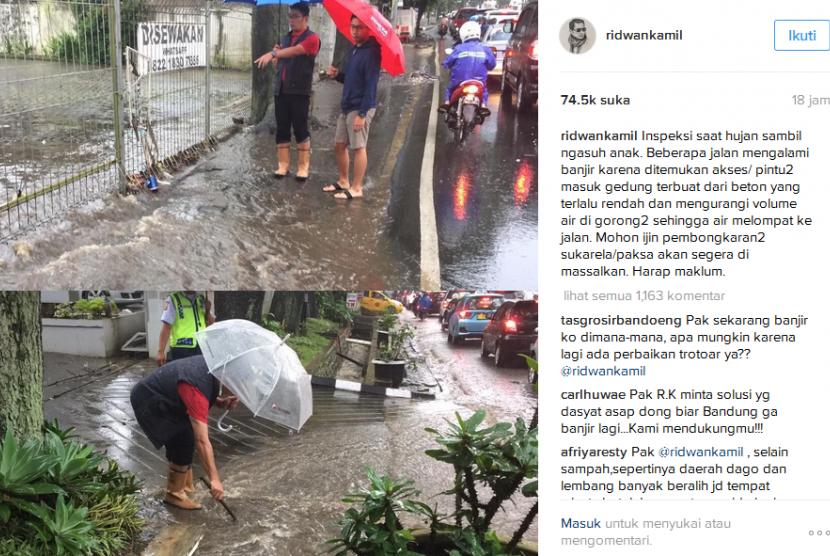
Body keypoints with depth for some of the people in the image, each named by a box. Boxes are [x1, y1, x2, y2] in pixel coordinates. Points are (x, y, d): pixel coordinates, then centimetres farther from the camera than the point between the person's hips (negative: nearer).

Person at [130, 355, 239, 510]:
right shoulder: (197, 387, -34)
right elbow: (202, 441, -35)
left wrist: (222, 403, -9)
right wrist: (214, 479, -35)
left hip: (161, 397, 9)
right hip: (148, 402, -9)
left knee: (184, 440, 10)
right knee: (183, 443, -12)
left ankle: (186, 487, 23)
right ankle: (174, 494, 3)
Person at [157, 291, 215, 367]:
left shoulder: (202, 300, 14)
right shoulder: (173, 299, -2)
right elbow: (166, 327, -9)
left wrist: (207, 311, -2)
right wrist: (161, 352, -17)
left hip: (202, 349, 5)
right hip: (181, 350, -5)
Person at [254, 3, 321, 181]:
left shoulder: (311, 38, -6)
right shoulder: (286, 38, 16)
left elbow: (294, 51, -25)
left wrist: (272, 54, -37)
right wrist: (276, 55, -1)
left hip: (299, 92, -6)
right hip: (281, 90, 6)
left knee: (301, 129, -2)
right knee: (282, 129, 7)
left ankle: (303, 167, 6)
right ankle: (283, 165, 13)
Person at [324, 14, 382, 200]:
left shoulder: (371, 52, -16)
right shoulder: (354, 49, 13)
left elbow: (371, 85, -20)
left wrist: (362, 113, -23)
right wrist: (337, 74, 1)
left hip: (360, 107, -9)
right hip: (346, 106, 9)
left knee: (358, 147, -3)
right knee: (339, 145, 14)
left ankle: (356, 188, 4)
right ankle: (343, 181, 28)